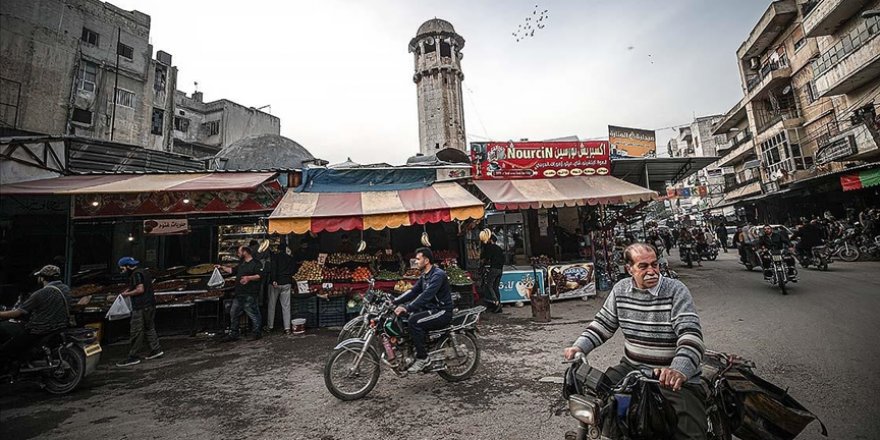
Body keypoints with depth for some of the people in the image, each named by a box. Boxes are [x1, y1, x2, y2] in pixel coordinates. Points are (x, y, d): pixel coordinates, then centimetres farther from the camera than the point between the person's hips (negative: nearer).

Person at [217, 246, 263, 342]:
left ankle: (257, 333, 4)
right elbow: (232, 270, 34)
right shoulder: (241, 264, 20)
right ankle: (233, 334, 22)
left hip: (249, 295, -9)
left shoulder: (256, 263, -8)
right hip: (239, 294, 9)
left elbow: (260, 276, -18)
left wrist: (249, 278, -28)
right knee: (233, 313, 12)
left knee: (253, 314, -5)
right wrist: (222, 267, 31)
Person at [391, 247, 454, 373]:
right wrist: (395, 301, -1)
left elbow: (426, 295, -29)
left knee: (414, 321, -27)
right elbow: (413, 291, 10)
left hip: (443, 312, -9)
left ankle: (423, 358, -15)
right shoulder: (424, 276, 13)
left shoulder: (438, 275, -18)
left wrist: (407, 308, -34)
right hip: (431, 309, 9)